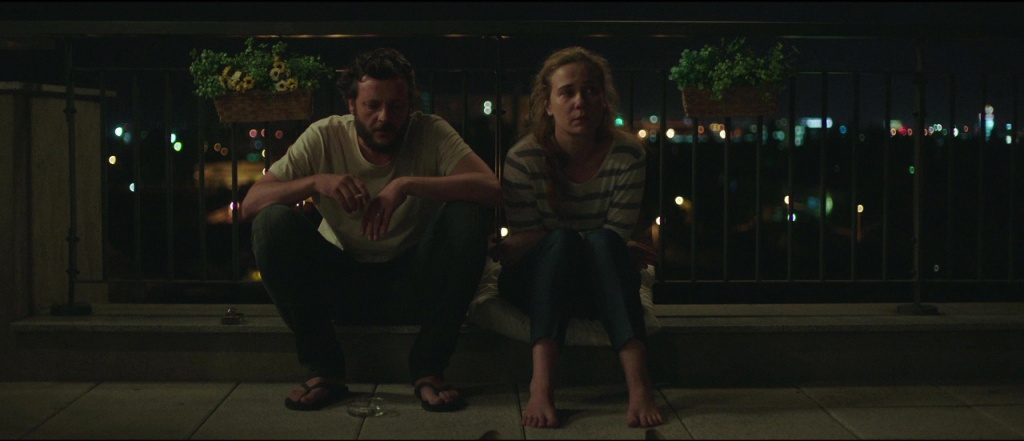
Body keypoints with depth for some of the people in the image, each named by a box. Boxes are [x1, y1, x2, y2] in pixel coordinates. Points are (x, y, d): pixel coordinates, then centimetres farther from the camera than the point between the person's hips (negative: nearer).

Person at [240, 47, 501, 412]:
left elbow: (491, 188, -26)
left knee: (469, 215, -26)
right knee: (273, 222, -24)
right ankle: (324, 370, -11)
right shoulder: (324, 137, -8)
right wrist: (318, 181, -31)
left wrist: (407, 185, -35)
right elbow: (250, 203, -14)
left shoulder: (430, 133, -11)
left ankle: (428, 369, -15)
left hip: (411, 286, 0)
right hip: (340, 283, 1)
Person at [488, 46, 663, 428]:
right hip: (539, 284, -1)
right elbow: (524, 246, -14)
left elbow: (614, 240, -15)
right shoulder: (523, 159, -14)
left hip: (603, 286, 1)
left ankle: (638, 380, -42)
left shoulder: (627, 156, -10)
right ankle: (542, 382, -44)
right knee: (562, 241, -33)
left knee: (603, 244, -31)